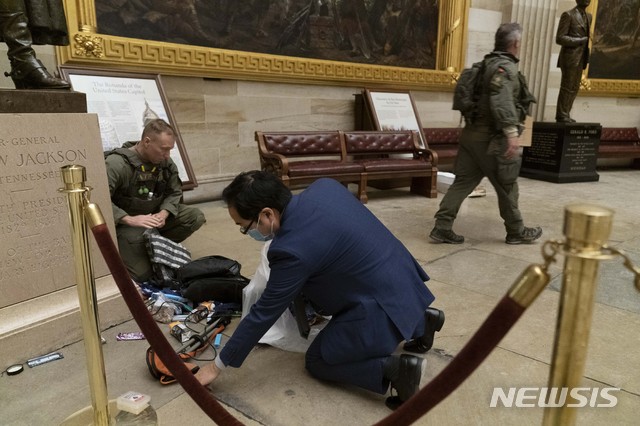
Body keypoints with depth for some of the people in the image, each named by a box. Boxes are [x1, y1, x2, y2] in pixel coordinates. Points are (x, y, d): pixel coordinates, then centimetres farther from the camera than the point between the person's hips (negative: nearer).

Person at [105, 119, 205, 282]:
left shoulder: (166, 163, -4)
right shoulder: (117, 163, -23)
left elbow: (174, 193, 4)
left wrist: (163, 214, -17)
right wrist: (130, 220, -36)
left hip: (155, 215, 6)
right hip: (124, 224, -6)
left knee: (196, 216, -9)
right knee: (142, 274, -18)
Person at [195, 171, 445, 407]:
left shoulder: (292, 249, -24)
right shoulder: (323, 187, -3)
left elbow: (263, 313, -13)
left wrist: (217, 366, 1)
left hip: (383, 310, -8)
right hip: (405, 282, 8)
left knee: (317, 362, 13)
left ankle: (393, 368, -5)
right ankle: (420, 319, 23)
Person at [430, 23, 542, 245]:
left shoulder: (489, 63, 17)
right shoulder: (506, 68, -12)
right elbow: (502, 102, -26)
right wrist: (512, 132, -30)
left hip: (474, 133, 9)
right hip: (491, 137, -9)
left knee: (464, 181, 6)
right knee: (507, 186, 5)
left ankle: (442, 227, 2)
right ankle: (516, 231, 21)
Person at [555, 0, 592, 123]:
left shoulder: (588, 16, 18)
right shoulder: (568, 15, -5)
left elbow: (586, 36, 24)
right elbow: (560, 38, -12)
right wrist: (581, 40, -14)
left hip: (580, 59, 8)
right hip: (570, 58, -8)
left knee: (574, 89, 7)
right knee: (567, 88, -7)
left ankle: (565, 115, 12)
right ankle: (562, 116, -2)